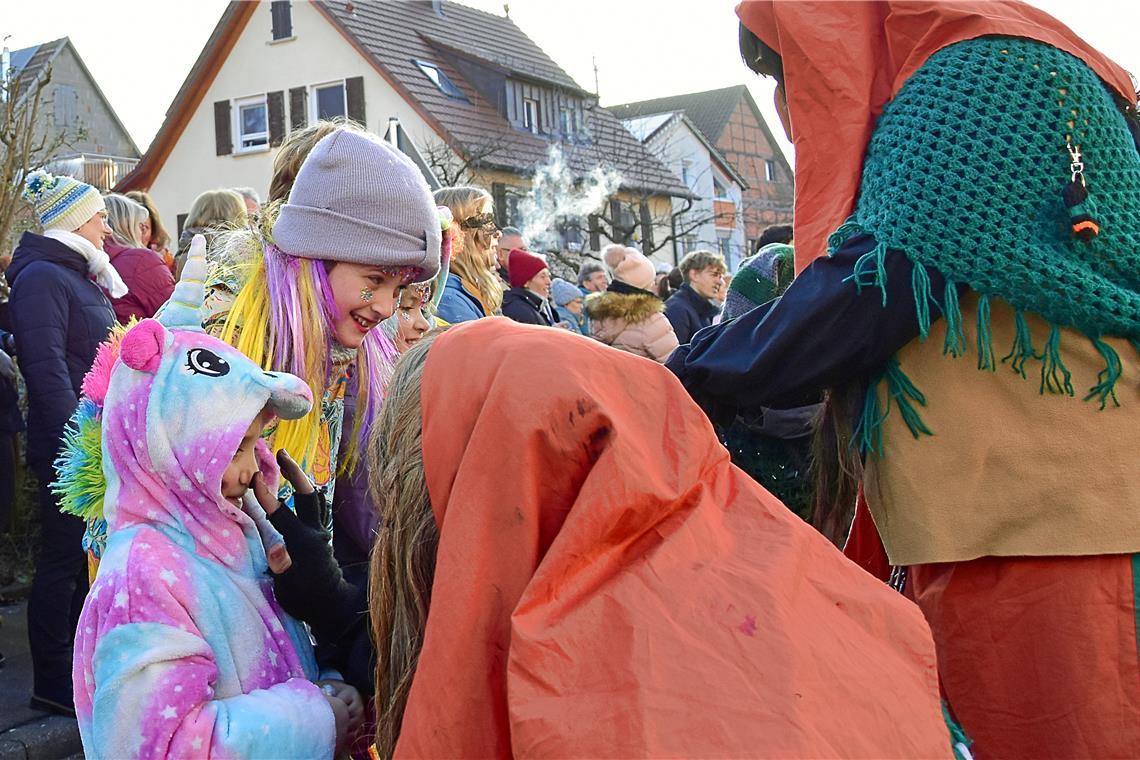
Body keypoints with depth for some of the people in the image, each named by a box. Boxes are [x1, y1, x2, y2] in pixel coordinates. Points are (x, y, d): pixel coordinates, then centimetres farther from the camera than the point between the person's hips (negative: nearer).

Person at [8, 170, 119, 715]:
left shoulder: (76, 276, 18)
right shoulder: (40, 277, -12)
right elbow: (47, 370, -20)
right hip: (70, 447, -9)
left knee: (85, 557, 15)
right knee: (62, 561, -1)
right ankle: (52, 685, 8)